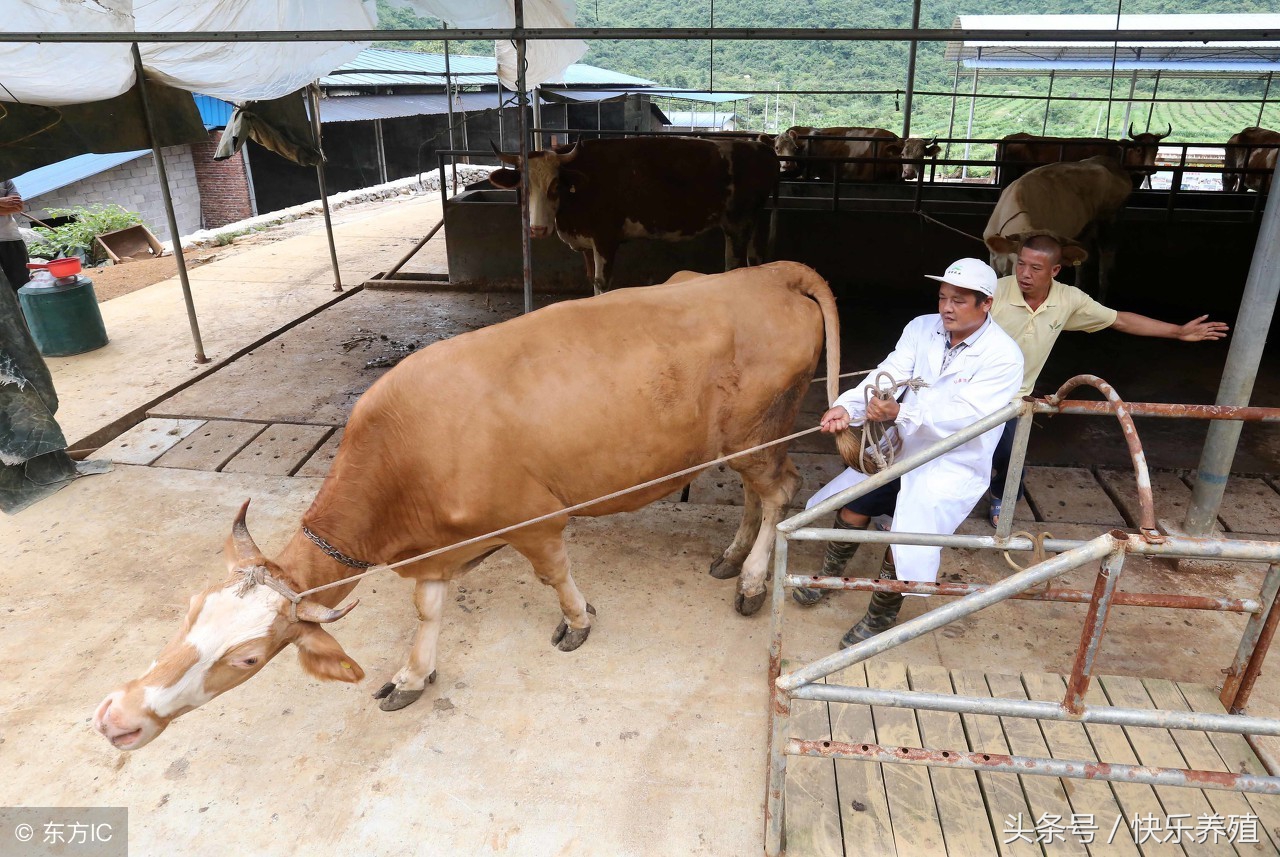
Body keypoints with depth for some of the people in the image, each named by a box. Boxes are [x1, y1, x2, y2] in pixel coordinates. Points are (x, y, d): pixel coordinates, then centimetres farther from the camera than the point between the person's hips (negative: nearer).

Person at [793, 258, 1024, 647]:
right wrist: (848, 407, -32)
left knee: (905, 538, -17)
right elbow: (886, 375, -13)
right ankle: (828, 576, 32)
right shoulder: (922, 328, -4)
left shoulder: (1003, 357, -19)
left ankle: (880, 619, 9)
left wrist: (901, 413, -42)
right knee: (851, 506, 2)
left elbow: (963, 418, -28)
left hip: (955, 466, -5)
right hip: (905, 448, 6)